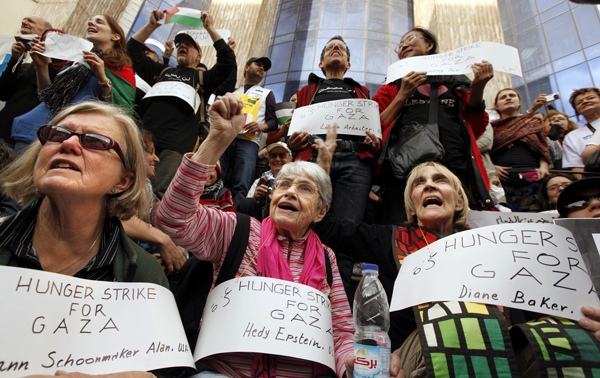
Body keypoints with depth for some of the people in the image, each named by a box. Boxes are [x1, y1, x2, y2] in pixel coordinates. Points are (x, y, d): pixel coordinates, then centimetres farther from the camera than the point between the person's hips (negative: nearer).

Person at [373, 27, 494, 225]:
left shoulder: (456, 82, 24)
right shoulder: (393, 85, 22)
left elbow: (475, 130, 17)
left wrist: (477, 88, 5)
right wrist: (402, 95, 2)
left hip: (454, 167, 1)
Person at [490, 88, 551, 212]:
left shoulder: (533, 123, 23)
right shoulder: (492, 127, 15)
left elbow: (544, 149, 16)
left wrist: (543, 167, -2)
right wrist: (491, 167, -12)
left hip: (533, 179, 2)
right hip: (503, 180, -2)